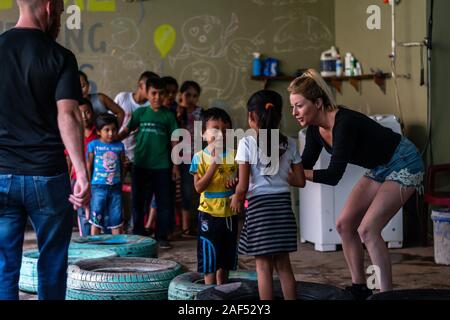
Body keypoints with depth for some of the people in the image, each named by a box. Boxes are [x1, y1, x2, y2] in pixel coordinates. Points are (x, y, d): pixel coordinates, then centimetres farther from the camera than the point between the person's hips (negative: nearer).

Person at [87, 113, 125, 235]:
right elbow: (88, 166, 2)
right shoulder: (93, 145, -1)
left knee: (117, 220, 7)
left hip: (115, 188, 3)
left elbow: (122, 166, 13)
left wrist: (121, 183, 11)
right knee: (96, 220, 2)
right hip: (98, 187, -2)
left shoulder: (119, 146, 6)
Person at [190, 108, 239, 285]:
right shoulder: (200, 157, -7)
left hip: (230, 212, 4)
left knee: (225, 259, 14)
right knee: (209, 259, 2)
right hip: (209, 213, -4)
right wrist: (214, 164, -21)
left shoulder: (234, 155, 2)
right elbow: (199, 187, -14)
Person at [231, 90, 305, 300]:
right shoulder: (289, 144, 1)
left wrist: (236, 199, 8)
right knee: (283, 264, 13)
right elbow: (300, 181, 3)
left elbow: (243, 186, -12)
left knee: (263, 266, 4)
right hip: (283, 205, 4)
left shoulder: (247, 144, -9)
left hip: (259, 205, -4)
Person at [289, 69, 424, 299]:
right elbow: (305, 163, 1)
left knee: (367, 230, -19)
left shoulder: (345, 123, -33)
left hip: (403, 165, -9)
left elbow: (333, 176, -35)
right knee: (344, 225, 3)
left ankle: (386, 295, -12)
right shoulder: (315, 128, -7)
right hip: (379, 168, 9)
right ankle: (359, 288, 14)